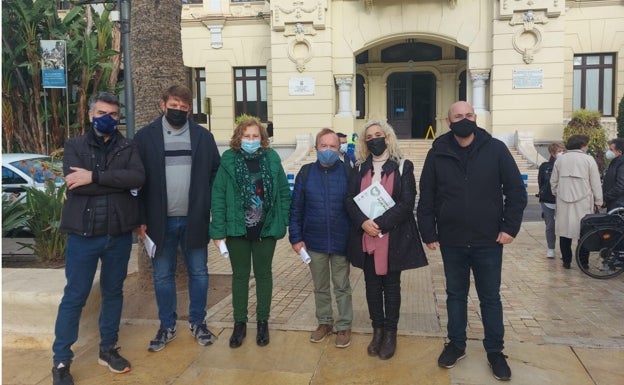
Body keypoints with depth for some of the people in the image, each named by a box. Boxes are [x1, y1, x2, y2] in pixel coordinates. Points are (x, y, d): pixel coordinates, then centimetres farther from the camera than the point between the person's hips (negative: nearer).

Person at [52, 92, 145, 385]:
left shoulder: (128, 148, 6)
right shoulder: (75, 146, 3)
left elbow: (139, 177, -14)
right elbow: (74, 183, -15)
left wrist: (94, 177, -19)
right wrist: (120, 183, -13)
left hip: (119, 234, 2)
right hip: (83, 233, -2)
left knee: (113, 292, 14)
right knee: (74, 296, 4)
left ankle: (108, 349, 31)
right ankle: (61, 361, 18)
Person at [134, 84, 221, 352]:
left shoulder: (203, 136, 2)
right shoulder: (145, 137, -2)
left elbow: (216, 174, 4)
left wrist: (215, 211, -3)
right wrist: (140, 219, -6)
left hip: (195, 219, 1)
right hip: (160, 220, 0)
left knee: (199, 273, 11)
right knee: (162, 276, 11)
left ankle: (198, 323, 28)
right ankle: (167, 327, 27)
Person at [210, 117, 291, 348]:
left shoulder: (272, 159, -1)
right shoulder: (229, 161, -5)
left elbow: (284, 193, 3)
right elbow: (218, 196, -6)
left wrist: (282, 223, -4)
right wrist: (218, 231, -10)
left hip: (266, 228, 1)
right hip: (237, 229, -1)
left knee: (263, 274, 13)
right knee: (240, 275, 11)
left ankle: (263, 323, 26)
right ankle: (239, 323, 25)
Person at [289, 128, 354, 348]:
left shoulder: (348, 172, -6)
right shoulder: (306, 173, -1)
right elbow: (296, 208, 1)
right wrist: (296, 237, -2)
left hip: (341, 241, -2)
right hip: (314, 242, 2)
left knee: (342, 287, 12)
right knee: (320, 287, 16)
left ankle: (344, 326, 26)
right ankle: (325, 322, 33)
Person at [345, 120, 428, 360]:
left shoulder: (403, 167, 0)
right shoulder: (359, 169, 9)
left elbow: (407, 203, -10)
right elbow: (349, 199, 1)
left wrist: (380, 223, -18)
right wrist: (363, 222, -17)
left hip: (394, 238, -3)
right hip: (365, 237, 3)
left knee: (391, 285, 7)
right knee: (372, 285, 10)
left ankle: (391, 333, 20)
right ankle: (377, 331, 24)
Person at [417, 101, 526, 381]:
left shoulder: (496, 149, -5)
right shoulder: (437, 154, -1)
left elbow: (516, 191, -2)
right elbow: (426, 198, 1)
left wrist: (510, 227, -7)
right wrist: (428, 233, -2)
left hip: (488, 241, -1)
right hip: (451, 241, 1)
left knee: (490, 298, 11)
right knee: (455, 295, 15)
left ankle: (495, 351, 26)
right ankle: (456, 344, 31)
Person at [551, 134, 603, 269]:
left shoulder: (560, 160, 6)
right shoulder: (588, 159, -4)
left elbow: (553, 181, 11)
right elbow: (595, 183, -2)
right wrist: (598, 202, 5)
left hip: (564, 202, 3)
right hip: (583, 202, -3)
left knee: (565, 230, 8)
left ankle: (566, 261, 12)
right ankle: (583, 262, 8)